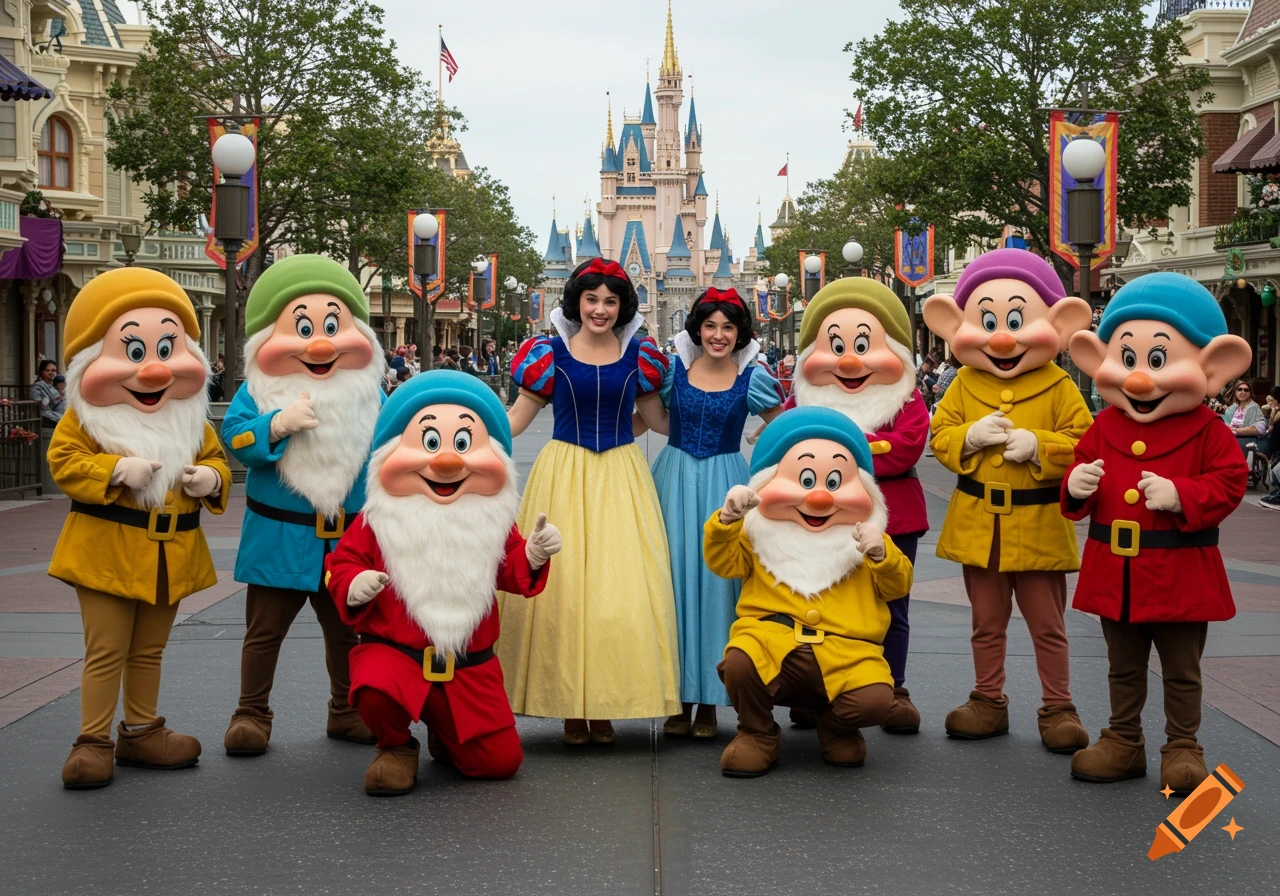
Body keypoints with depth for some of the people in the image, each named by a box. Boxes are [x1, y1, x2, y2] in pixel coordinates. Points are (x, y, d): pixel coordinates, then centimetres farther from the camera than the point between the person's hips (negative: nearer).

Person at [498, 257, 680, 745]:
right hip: (565, 475, -1)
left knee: (622, 587, -3)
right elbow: (518, 417, 5)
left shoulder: (638, 354, 6)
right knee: (562, 584, -2)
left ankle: (604, 708, 7)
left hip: (621, 478, 1)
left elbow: (656, 417, 15)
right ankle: (570, 708, 7)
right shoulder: (551, 353, 1)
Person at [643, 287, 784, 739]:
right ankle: (680, 699, 10)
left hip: (724, 485, -1)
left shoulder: (752, 378, 0)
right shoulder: (674, 369, 3)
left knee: (717, 581, -1)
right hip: (676, 479, 1)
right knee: (675, 578, 1)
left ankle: (709, 701, 9)